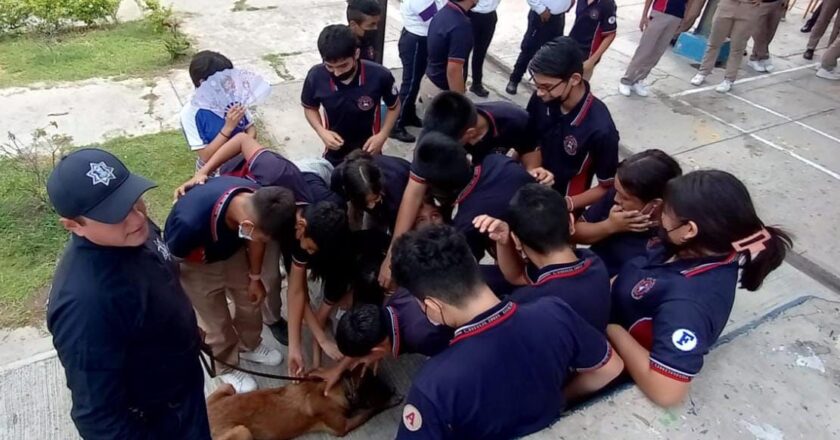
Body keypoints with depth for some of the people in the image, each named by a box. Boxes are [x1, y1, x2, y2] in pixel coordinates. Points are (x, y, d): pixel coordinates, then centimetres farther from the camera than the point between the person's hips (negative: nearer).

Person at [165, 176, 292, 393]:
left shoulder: (257, 201, -31)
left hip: (232, 250, 4)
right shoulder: (191, 222, -46)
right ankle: (228, 366, 40)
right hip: (195, 265, -4)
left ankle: (250, 346, 48)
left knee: (251, 301, 19)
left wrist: (255, 277, 6)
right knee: (216, 321, 11)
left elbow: (256, 240, -8)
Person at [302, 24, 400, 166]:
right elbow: (309, 107, 0)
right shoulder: (316, 76, -21)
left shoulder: (379, 75, -25)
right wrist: (322, 132, -17)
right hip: (335, 153, 1)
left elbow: (394, 106, -5)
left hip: (369, 151, -1)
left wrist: (382, 136, -18)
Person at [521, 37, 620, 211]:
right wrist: (532, 170, -17)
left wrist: (566, 205, -23)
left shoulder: (600, 130, -28)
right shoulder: (542, 99, -16)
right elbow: (529, 142, 1)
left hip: (563, 209, -4)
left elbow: (608, 187, -15)